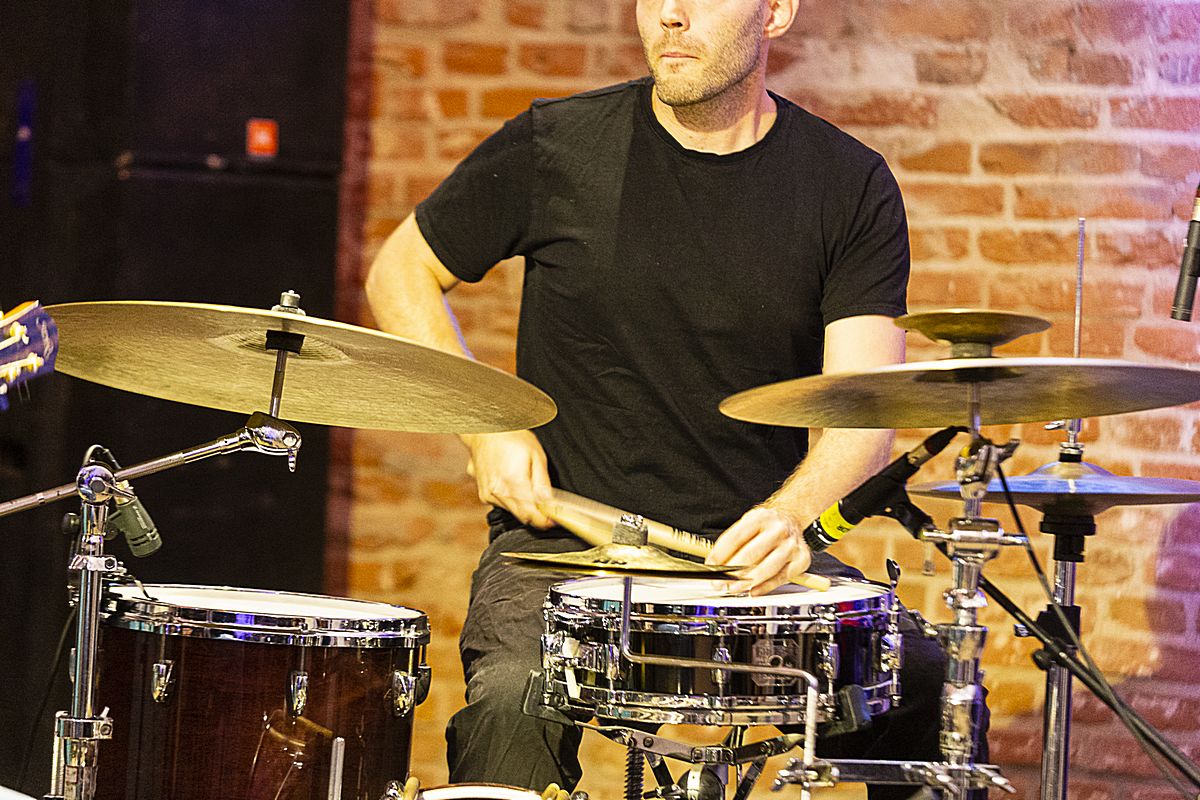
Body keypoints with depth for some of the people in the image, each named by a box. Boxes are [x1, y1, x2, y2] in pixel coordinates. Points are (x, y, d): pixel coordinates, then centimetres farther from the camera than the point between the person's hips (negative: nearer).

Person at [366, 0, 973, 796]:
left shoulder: (852, 186, 0)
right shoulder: (555, 149, -1)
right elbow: (400, 275, 12)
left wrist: (793, 514, -31)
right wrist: (485, 426, -3)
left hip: (753, 552, 1)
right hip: (568, 534, -1)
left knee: (929, 687, -23)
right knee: (513, 702, -33)